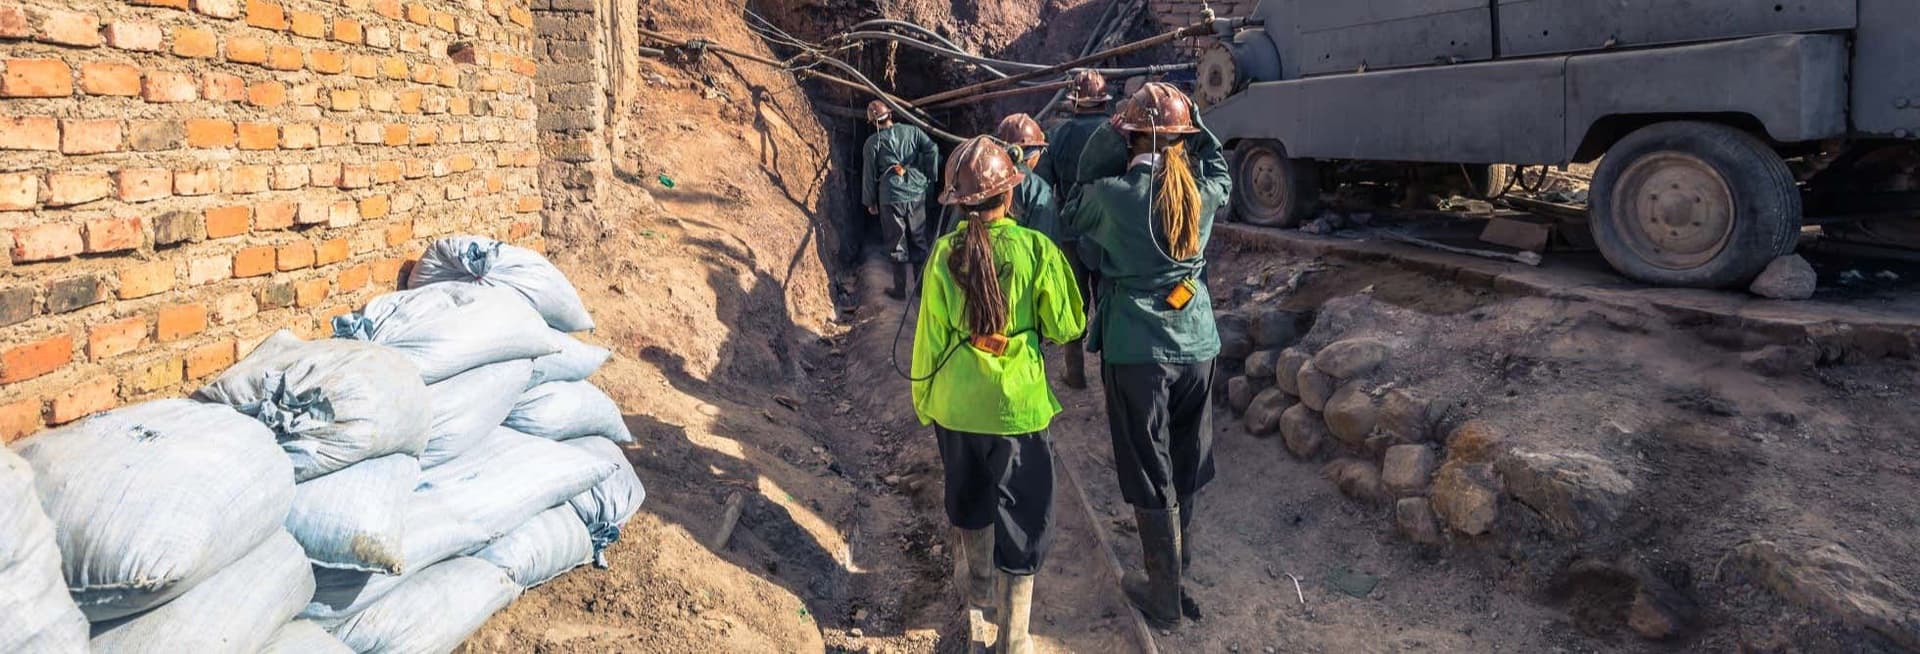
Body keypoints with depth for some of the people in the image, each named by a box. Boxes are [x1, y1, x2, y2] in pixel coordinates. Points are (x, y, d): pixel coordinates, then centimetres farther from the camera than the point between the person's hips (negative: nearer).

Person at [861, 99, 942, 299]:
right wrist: (930, 176, 6)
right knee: (919, 241, 14)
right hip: (916, 195, 2)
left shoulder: (873, 143, -2)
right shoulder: (911, 131, 3)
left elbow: (869, 174, 2)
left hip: (891, 198, -2)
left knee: (897, 245, 8)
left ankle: (900, 289, 14)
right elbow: (932, 150, -6)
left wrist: (870, 202, 12)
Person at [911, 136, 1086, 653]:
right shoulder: (1036, 249, -14)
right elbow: (1067, 328, -7)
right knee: (1023, 520, 9)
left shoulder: (944, 252, -8)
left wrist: (924, 402, 11)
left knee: (969, 499, 26)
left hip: (956, 404, 3)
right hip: (1016, 405, -3)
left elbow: (930, 337, -2)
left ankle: (978, 588, 48)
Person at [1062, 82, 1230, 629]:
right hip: (1197, 345, 4)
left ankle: (1165, 598, 20)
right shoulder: (1204, 190, -3)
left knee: (1152, 477, 8)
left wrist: (1113, 137, 7)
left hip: (1136, 351, -4)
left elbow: (1073, 218, 6)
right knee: (1185, 471, 18)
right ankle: (1173, 569, 36)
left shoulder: (1113, 194, -15)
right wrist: (1193, 122, 8)